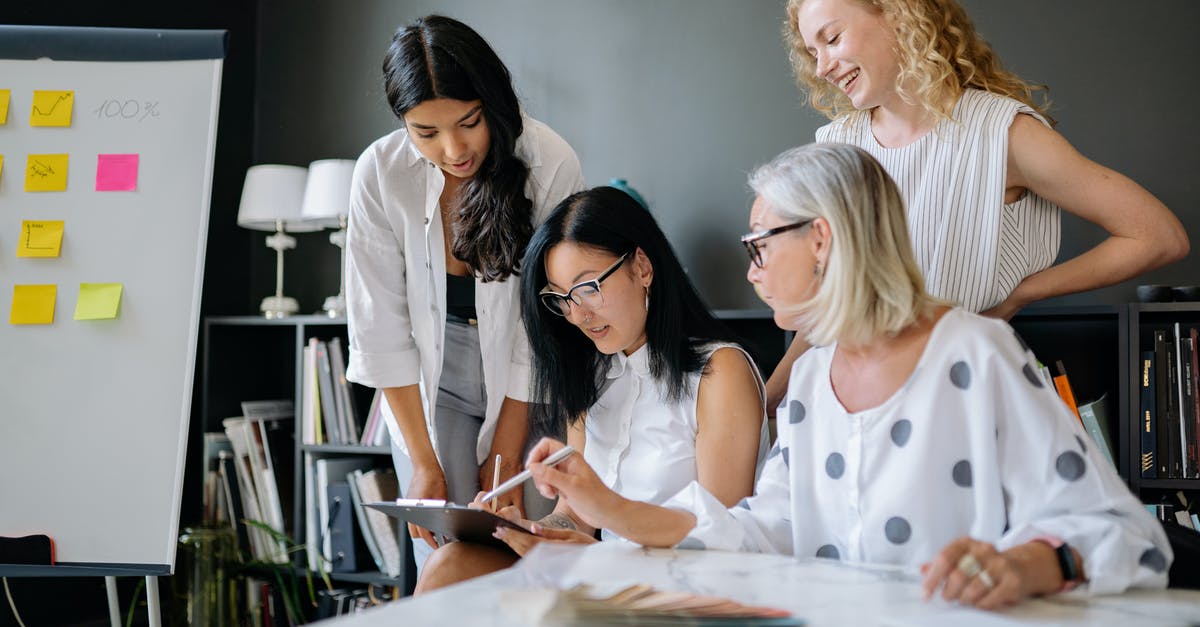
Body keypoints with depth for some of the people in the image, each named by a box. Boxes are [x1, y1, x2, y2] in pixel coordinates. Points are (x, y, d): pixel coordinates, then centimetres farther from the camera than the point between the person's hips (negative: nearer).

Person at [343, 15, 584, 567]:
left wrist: (504, 458, -13)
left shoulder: (551, 165, -20)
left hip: (527, 391, -1)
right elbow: (380, 327, -10)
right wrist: (423, 462, -10)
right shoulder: (381, 173, -15)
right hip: (430, 381, 1)